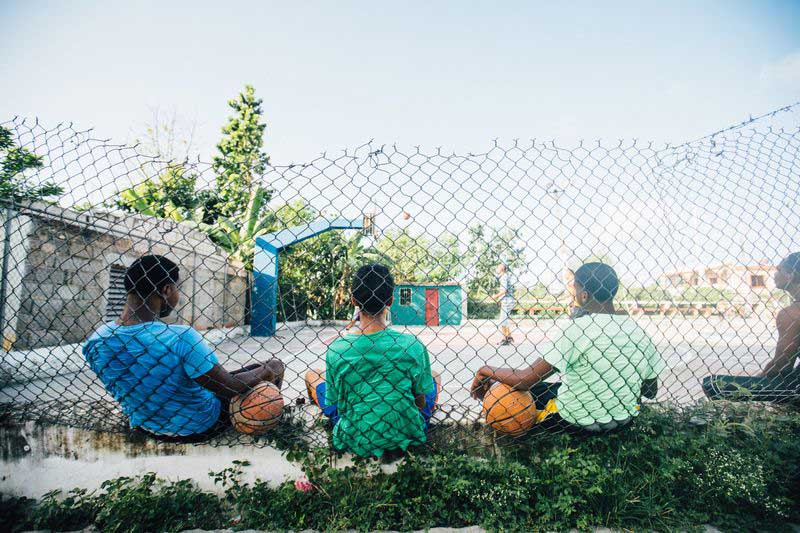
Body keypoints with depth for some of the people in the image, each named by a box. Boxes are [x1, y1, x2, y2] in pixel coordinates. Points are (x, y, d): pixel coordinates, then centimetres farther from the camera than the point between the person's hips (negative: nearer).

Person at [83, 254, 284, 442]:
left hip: (146, 428, 7)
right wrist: (266, 371, -9)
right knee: (275, 366, 8)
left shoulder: (95, 342, -14)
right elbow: (231, 389, -27)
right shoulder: (181, 338, -36)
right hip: (200, 428, -6)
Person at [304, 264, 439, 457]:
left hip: (355, 441, 0)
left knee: (311, 375, 20)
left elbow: (333, 403, -3)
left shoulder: (336, 350, -16)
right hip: (407, 434, 1)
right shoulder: (412, 345, -16)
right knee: (434, 377, 25)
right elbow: (424, 396, -3)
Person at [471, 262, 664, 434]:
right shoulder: (637, 331, -8)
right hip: (625, 420, 6)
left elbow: (524, 379, -27)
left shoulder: (579, 329, -25)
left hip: (578, 422, -5)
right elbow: (651, 391, 5)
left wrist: (488, 371, -12)